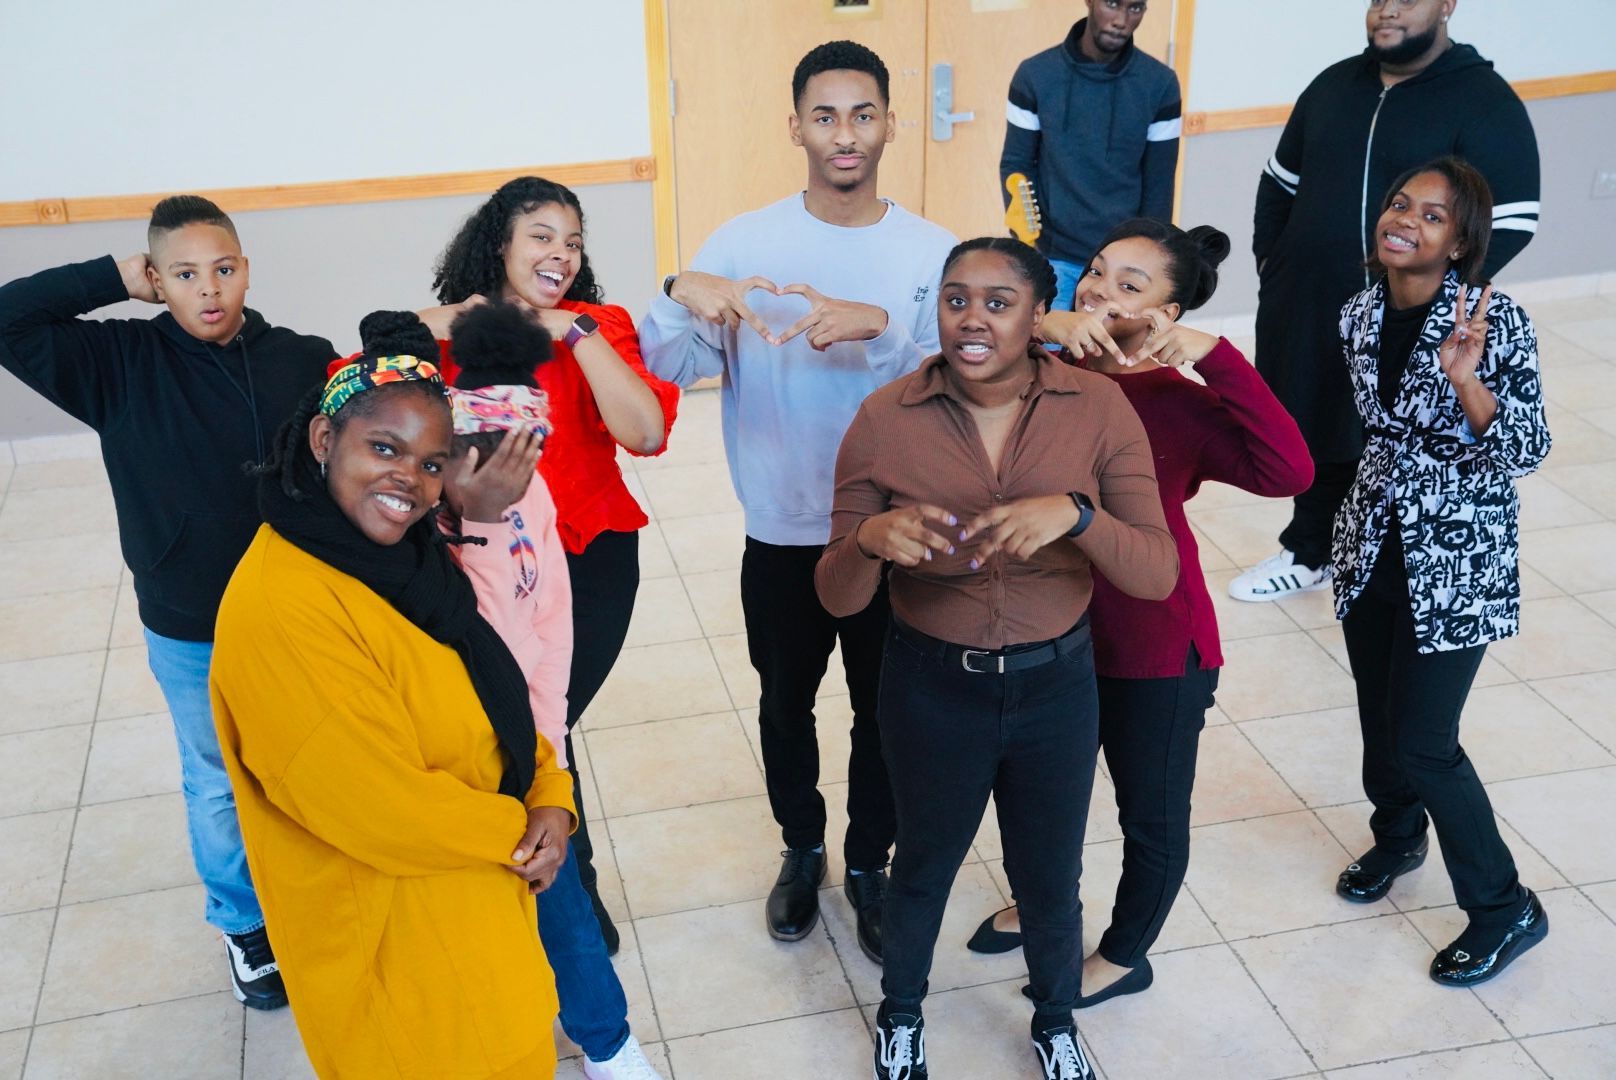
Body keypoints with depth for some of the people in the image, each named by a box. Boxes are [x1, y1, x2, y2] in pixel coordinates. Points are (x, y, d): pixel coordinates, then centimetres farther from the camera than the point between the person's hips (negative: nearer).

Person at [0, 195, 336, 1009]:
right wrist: (113, 279, -17)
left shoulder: (305, 361, -10)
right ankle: (244, 925, 42)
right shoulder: (121, 363, -9)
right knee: (220, 788, 18)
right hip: (191, 635, 0)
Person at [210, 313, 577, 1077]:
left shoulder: (410, 556, 0)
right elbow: (384, 812, -27)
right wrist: (518, 832, -13)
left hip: (476, 899, 8)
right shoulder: (278, 607, -28)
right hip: (393, 939, -8)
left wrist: (551, 799, -10)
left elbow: (498, 699, 7)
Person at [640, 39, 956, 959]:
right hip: (783, 534, 0)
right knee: (786, 703, 19)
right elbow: (673, 366, -13)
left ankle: (870, 865, 39)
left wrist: (876, 324, -34)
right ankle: (802, 849, 44)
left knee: (885, 710, 15)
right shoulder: (745, 244, -7)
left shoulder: (933, 253, -7)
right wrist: (682, 295, -34)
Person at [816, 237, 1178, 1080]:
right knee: (923, 868, 23)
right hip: (932, 690, 0)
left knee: (1050, 879, 21)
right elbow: (838, 597, -11)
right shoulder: (884, 421, -15)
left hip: (1057, 687, 1)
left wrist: (1075, 513, -34)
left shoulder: (1099, 409, -14)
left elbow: (1158, 574, -16)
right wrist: (871, 539, -33)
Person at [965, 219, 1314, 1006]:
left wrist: (1210, 352, -36)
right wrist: (1046, 326, -36)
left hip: (1156, 649, -5)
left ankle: (1125, 956, 42)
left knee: (1150, 813, 17)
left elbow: (1288, 470, -35)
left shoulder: (1180, 405, -20)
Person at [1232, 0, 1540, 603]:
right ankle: (1309, 555, 36)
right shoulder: (1334, 85, 9)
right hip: (1304, 310, 5)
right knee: (1317, 435, 18)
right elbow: (1281, 181, 19)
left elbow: (1509, 225, -13)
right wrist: (1268, 256, 8)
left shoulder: (1486, 102, -10)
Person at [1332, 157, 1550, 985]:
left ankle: (1504, 908, 19)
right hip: (1374, 543, 6)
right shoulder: (1361, 315, -1)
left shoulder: (1495, 321, -18)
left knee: (1423, 744, -2)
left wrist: (1466, 381, -34)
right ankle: (1397, 836, 48)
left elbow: (1527, 453, -19)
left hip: (1456, 559, -5)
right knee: (1379, 715, 19)